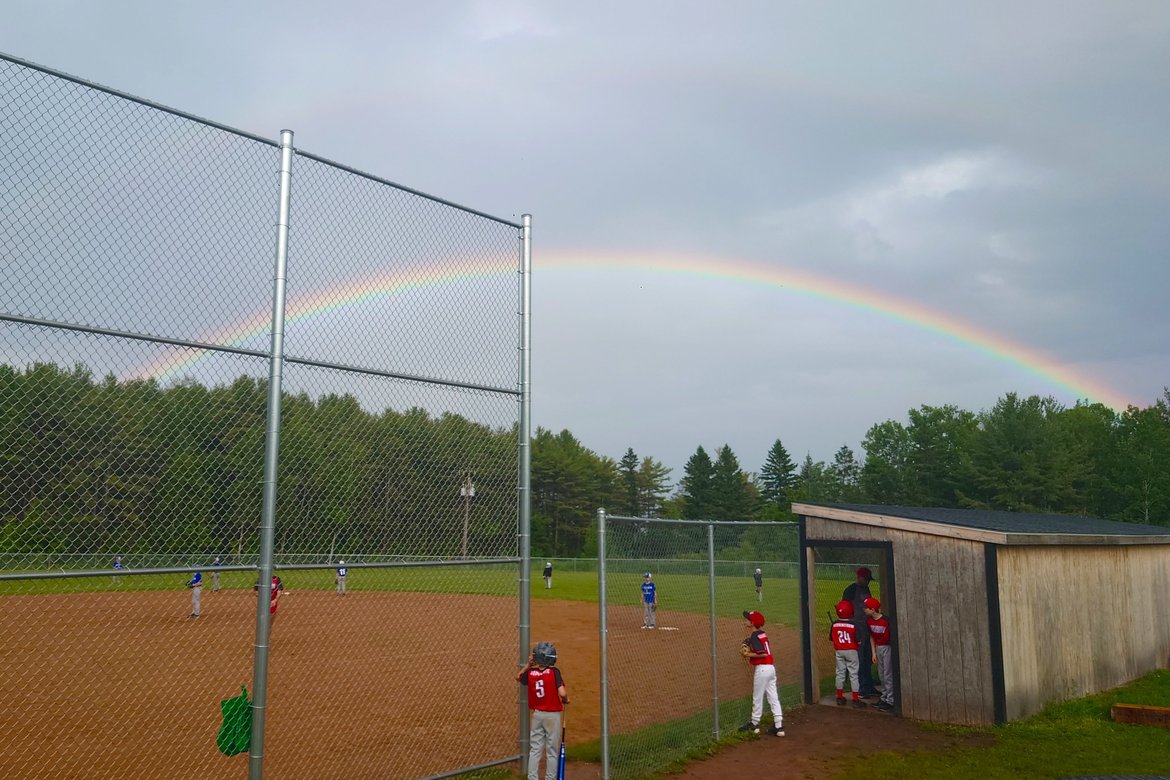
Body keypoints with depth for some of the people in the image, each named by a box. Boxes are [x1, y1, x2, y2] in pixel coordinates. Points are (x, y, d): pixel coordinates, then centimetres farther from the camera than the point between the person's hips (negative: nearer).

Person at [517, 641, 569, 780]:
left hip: (537, 714, 4)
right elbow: (562, 693, -24)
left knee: (535, 750, 13)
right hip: (552, 715, -3)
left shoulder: (530, 673, -5)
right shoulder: (554, 672, -18)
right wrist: (565, 700, -3)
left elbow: (518, 677, 18)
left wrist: (528, 664, 11)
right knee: (552, 751, 9)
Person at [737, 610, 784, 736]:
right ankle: (779, 726, 7)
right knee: (773, 697, 7)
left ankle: (754, 724, 17)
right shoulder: (762, 633, 11)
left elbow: (763, 654, -22)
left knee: (757, 697, 5)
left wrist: (748, 654, -13)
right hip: (771, 667, 8)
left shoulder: (754, 636, -15)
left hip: (762, 669, -8)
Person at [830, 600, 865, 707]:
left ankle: (840, 697, 20)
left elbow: (832, 639, 0)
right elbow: (858, 641, -15)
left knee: (840, 673, 13)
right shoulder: (853, 624, -16)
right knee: (853, 674, 4)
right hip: (851, 651, -3)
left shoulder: (834, 624, -6)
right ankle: (855, 699, 6)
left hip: (839, 651, 3)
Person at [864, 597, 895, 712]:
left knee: (888, 675, -4)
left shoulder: (886, 621, -23)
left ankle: (890, 701, 3)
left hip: (888, 647, -7)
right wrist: (874, 652, 9)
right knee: (881, 674, 14)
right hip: (878, 648, 7)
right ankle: (884, 698, 25)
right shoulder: (869, 620, 0)